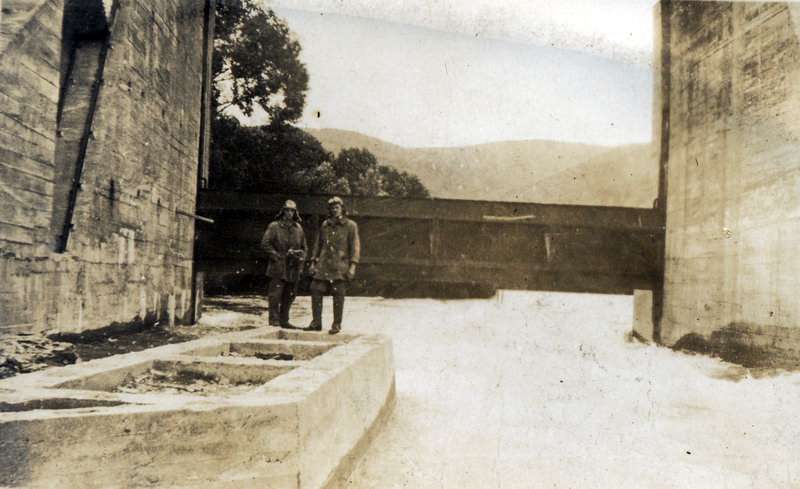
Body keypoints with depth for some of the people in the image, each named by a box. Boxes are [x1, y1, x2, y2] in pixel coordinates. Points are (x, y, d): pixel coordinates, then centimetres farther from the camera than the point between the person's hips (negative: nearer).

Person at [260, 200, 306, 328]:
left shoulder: (298, 228, 14)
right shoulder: (274, 226, 0)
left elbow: (303, 248, 20)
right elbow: (265, 243, -4)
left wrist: (299, 258, 2)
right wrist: (276, 256, -11)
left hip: (293, 268, 5)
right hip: (278, 267, -5)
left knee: (289, 296, 9)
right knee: (275, 294, -6)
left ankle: (284, 320, 18)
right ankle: (274, 319, 2)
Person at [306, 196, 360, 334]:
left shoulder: (350, 226, 2)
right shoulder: (325, 225, 14)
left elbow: (355, 246, -2)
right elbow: (318, 244, 19)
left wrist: (352, 265, -11)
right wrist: (313, 261, 13)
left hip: (340, 267, -4)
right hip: (323, 266, 4)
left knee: (338, 296, -2)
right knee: (316, 291, 0)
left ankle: (336, 325, 7)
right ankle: (316, 323, 10)